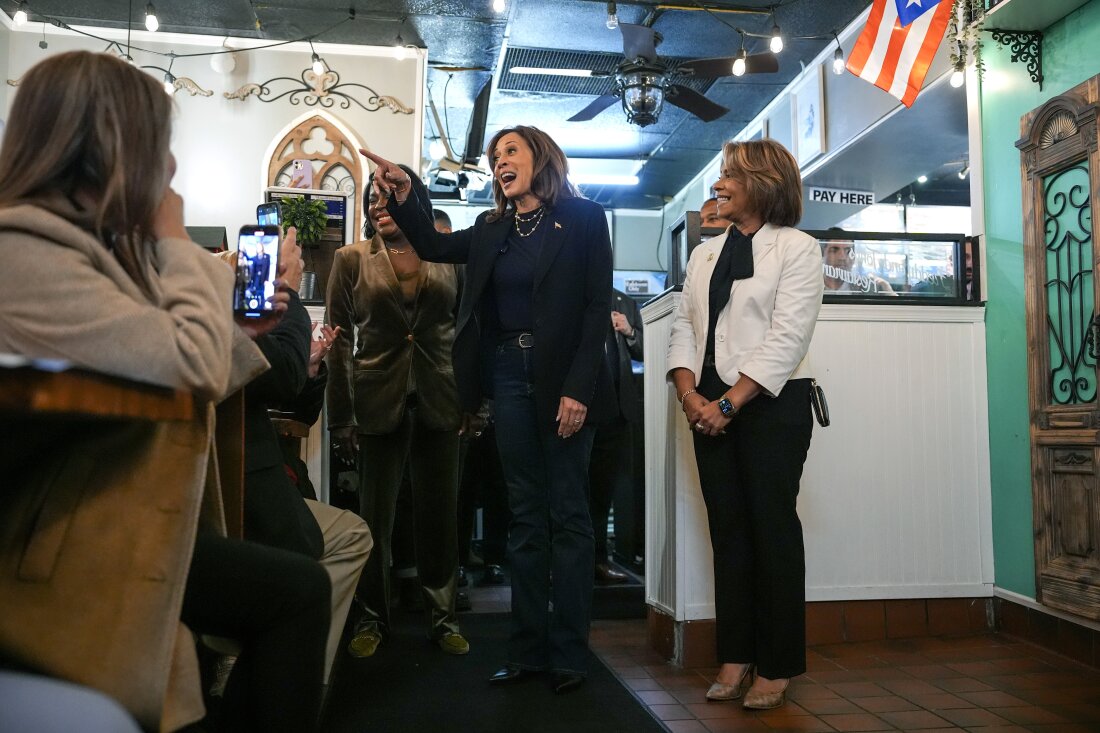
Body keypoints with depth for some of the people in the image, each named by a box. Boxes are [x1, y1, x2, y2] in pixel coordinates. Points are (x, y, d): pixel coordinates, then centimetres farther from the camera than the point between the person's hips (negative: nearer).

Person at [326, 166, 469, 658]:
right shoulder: (352, 259, 4)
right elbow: (339, 338, 0)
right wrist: (340, 416, -6)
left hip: (439, 401, 1)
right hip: (379, 401, -1)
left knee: (440, 512, 8)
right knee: (376, 514, 5)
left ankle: (442, 615, 21)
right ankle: (373, 618, 20)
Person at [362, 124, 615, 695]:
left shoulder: (582, 219, 0)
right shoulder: (492, 229, 15)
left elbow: (598, 307, -6)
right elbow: (431, 246, 11)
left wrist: (578, 388, -14)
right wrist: (404, 196, -5)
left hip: (562, 377, -5)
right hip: (507, 375, 5)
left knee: (567, 513, 1)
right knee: (524, 515, 9)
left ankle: (568, 653, 10)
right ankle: (527, 648, 17)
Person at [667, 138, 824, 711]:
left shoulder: (797, 249, -1)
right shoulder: (705, 253, 16)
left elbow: (788, 336, -11)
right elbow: (683, 327, 9)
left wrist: (730, 402, -17)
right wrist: (690, 394, -8)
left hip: (771, 403, -5)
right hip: (710, 405, 5)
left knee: (772, 526, 0)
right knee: (727, 528, 7)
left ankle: (776, 666, 10)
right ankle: (735, 656, 16)